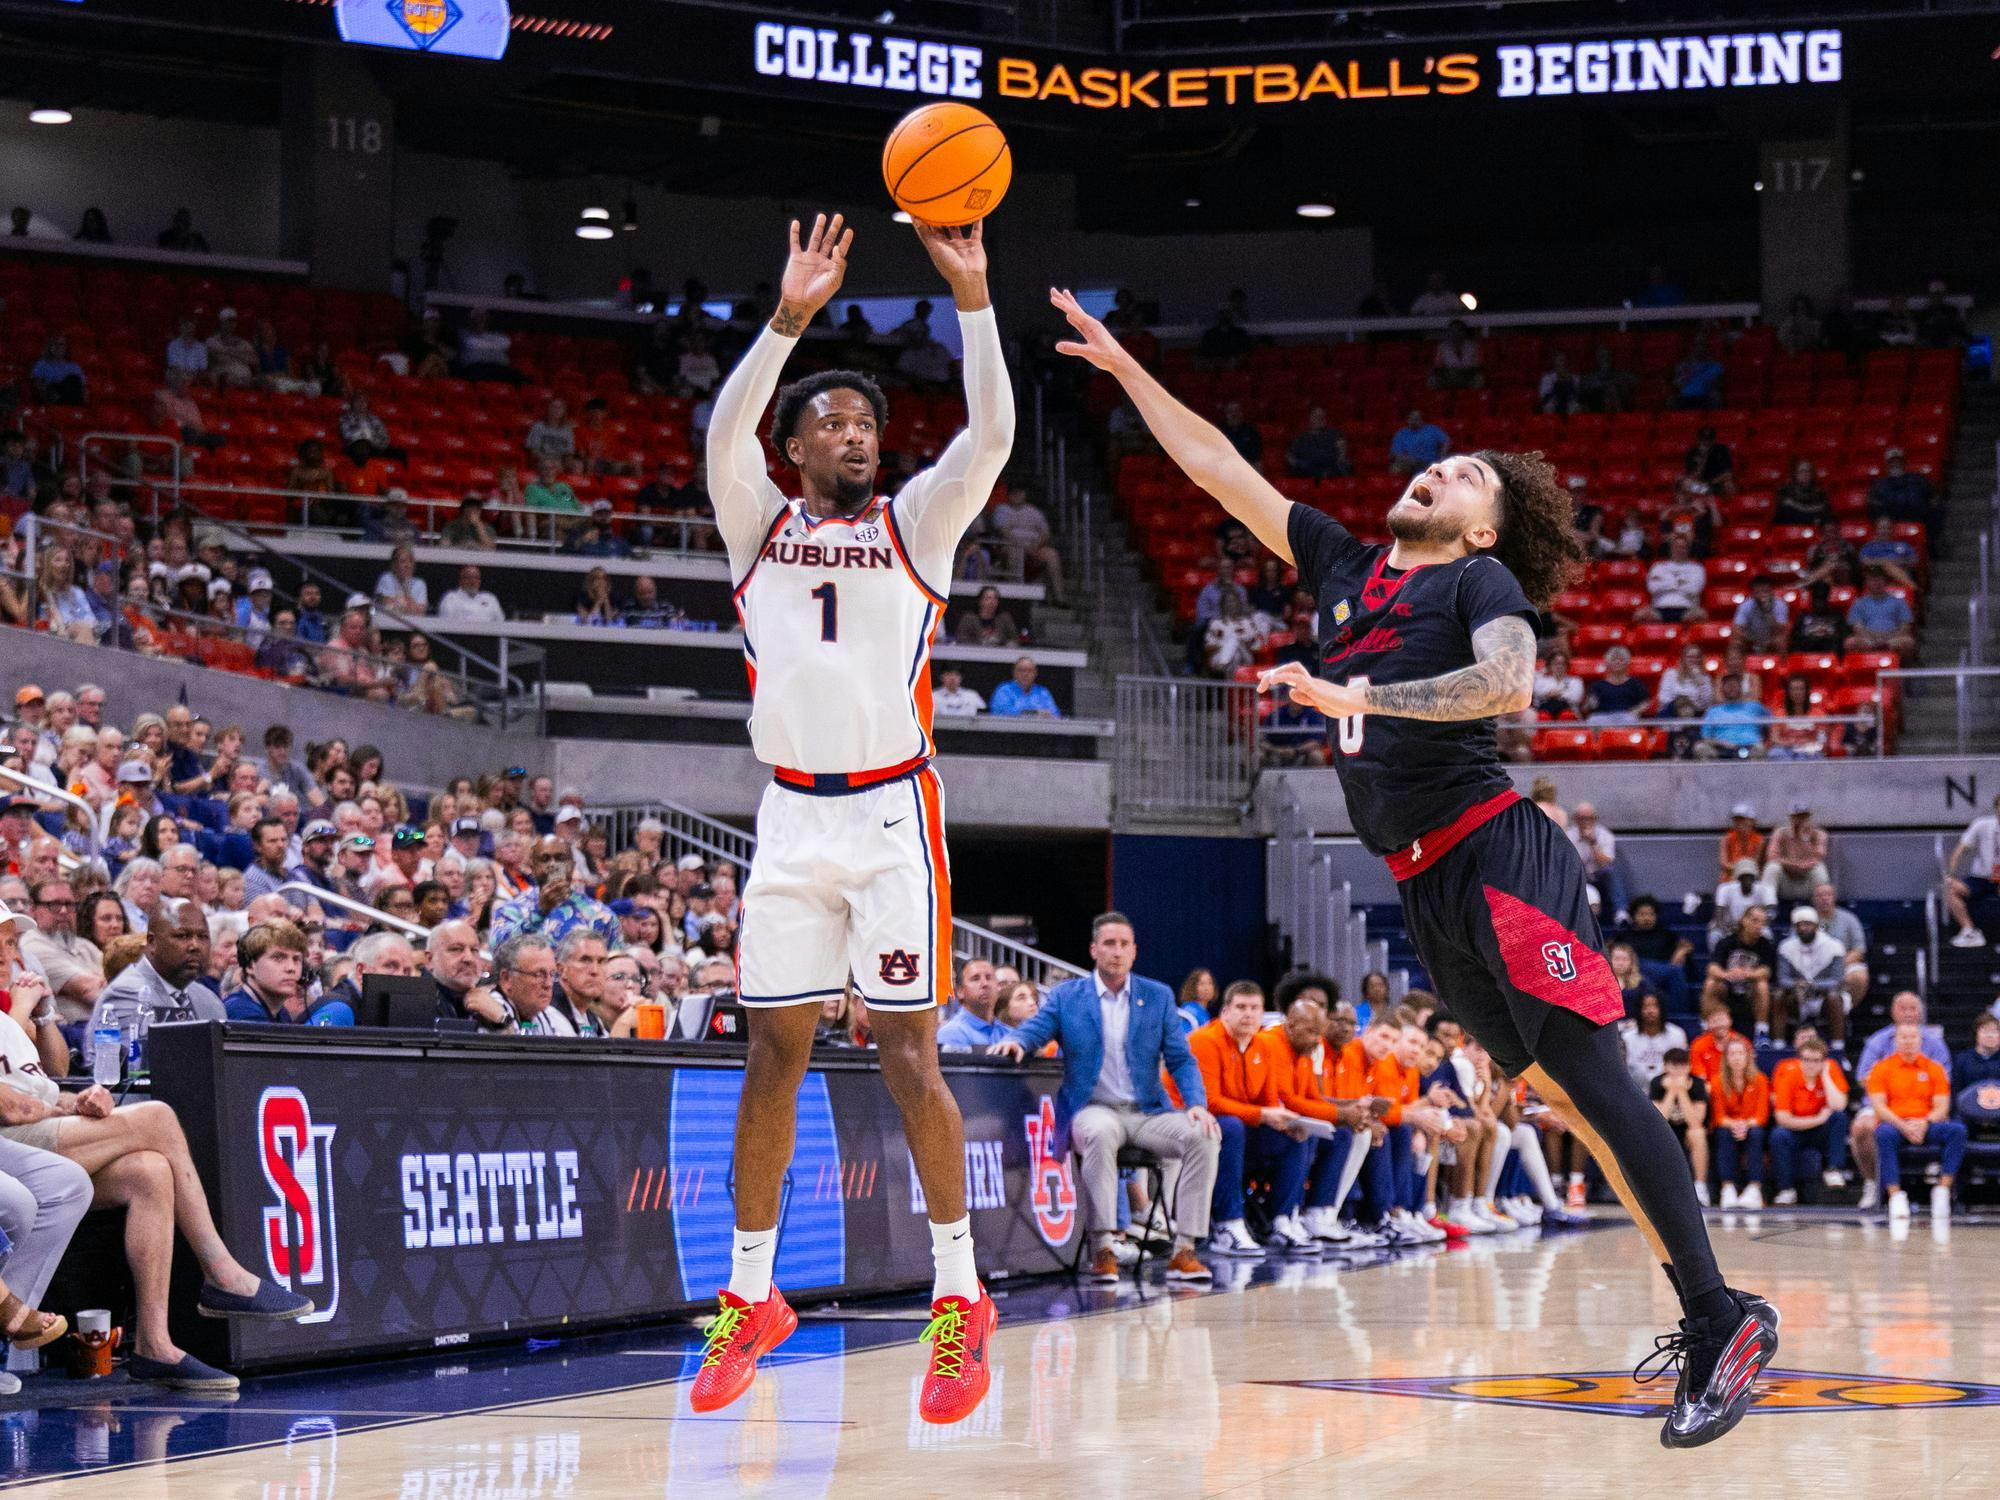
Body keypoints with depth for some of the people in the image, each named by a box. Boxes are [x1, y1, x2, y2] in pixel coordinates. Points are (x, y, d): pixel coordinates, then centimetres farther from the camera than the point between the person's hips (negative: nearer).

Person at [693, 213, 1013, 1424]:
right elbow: (725, 432, -11)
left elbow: (992, 437, -10)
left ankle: (961, 1298, 2)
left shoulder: (914, 525, 6)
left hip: (892, 813, -2)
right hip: (792, 816, 2)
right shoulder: (760, 525, 8)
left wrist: (973, 294, -20)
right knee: (775, 1054, 5)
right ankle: (752, 1297, 14)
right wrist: (790, 318, -22)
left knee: (908, 1054, -5)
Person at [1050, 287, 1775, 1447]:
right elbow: (1218, 469, 21)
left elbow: (1508, 683, -21)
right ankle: (1701, 1317, 13)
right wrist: (1123, 366, 19)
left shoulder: (1482, 585, 0)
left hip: (1499, 857, -7)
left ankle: (1725, 1321, -12)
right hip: (1428, 887, 7)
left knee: (1593, 1085, -13)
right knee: (1556, 1094, 8)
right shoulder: (1343, 567, 19)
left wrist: (1357, 697, -23)